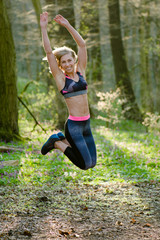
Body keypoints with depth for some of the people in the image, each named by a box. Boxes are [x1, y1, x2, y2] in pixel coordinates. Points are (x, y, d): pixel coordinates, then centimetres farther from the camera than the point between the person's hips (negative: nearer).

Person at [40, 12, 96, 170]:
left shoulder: (80, 72, 9)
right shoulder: (60, 77, -3)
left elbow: (82, 45, 7)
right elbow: (48, 51, -8)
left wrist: (68, 26, 3)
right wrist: (43, 28, -9)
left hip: (86, 124, 6)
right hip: (73, 125, -6)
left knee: (92, 163, 9)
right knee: (85, 164, -7)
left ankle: (61, 139, 24)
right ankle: (57, 143, 12)